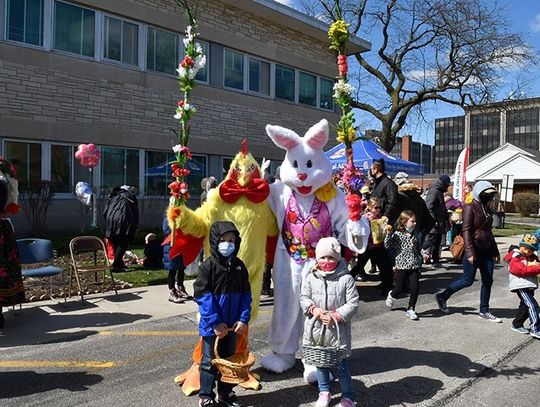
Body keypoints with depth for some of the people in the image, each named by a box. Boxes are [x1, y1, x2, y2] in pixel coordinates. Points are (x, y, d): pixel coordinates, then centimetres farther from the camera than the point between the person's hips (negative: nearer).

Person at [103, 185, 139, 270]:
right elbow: (135, 213, 13)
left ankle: (119, 263, 19)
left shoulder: (113, 196, 25)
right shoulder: (131, 197, 17)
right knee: (123, 244, 1)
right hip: (122, 220, -4)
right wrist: (135, 228, 18)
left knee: (116, 243, 15)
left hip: (110, 220, 4)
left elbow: (105, 212, 18)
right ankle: (116, 265, -6)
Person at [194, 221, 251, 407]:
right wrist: (215, 323, -20)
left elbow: (246, 295, 2)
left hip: (232, 325, 5)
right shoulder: (207, 266, -14)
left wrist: (243, 319, -8)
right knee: (210, 361, 9)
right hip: (212, 326, -5)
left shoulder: (239, 266, 0)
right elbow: (203, 296, -17)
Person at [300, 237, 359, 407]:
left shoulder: (346, 279, -9)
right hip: (316, 329, 4)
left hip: (338, 330, -3)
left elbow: (353, 304, -8)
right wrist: (313, 308, -15)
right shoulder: (311, 277, 0)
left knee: (339, 365, 1)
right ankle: (324, 392, 37)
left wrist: (336, 316, -18)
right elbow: (304, 298, 4)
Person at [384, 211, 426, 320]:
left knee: (415, 288, -3)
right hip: (401, 266, -4)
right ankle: (392, 295, 39)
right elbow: (387, 245, -12)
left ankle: (410, 309, 15)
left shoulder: (416, 234, 8)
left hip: (414, 266, 4)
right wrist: (389, 233, -21)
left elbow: (418, 249, 18)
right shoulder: (397, 234, -6)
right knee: (400, 288, 3)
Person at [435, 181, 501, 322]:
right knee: (468, 280, -3)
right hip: (474, 249, -8)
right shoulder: (470, 207, -10)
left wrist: (495, 251, 23)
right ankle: (442, 296, 14)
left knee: (488, 281, 8)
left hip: (486, 250, 8)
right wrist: (470, 251, -23)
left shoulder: (486, 208, 14)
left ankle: (484, 311, 19)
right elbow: (466, 230, -16)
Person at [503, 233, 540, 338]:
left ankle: (517, 324, 31)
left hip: (530, 285, 9)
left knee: (525, 305, 17)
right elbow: (522, 270, -22)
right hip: (520, 285, -9)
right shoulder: (515, 258, -10)